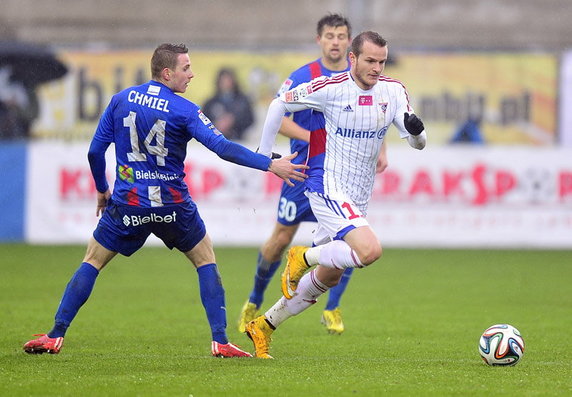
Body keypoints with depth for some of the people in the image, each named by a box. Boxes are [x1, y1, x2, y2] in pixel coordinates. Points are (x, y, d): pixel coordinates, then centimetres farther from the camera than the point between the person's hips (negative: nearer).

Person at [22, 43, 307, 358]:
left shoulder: (120, 100, 2)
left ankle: (55, 336, 7)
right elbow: (223, 148, -18)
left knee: (91, 263, 14)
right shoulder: (184, 111, -9)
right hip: (172, 204, -2)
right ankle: (220, 341, 5)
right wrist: (271, 165, -16)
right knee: (206, 261, 14)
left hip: (128, 203, 2)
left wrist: (102, 190, 21)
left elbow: (95, 151, 5)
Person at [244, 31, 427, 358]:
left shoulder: (393, 91, 0)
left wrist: (416, 129, -24)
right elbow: (280, 104, 0)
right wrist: (264, 154, 4)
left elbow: (418, 143, 0)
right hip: (328, 188, -7)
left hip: (357, 199, 7)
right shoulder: (330, 88, -13)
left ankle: (264, 326, 29)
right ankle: (303, 257, -4)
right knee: (370, 250, -28)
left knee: (328, 277, 15)